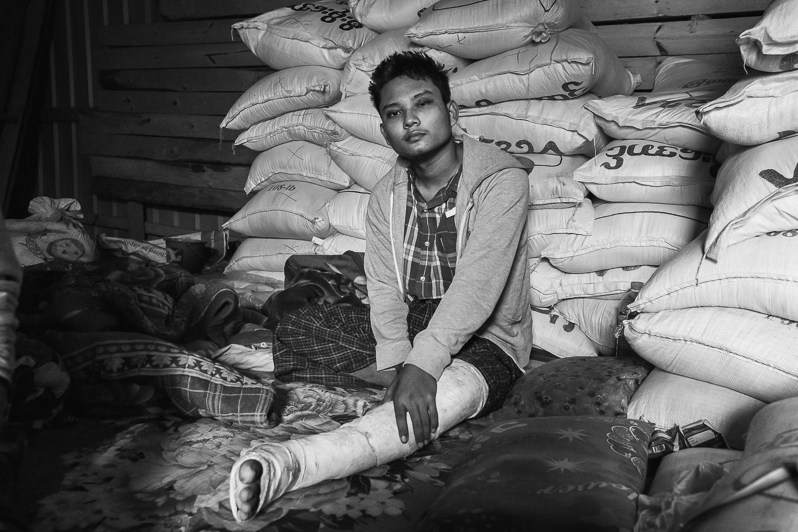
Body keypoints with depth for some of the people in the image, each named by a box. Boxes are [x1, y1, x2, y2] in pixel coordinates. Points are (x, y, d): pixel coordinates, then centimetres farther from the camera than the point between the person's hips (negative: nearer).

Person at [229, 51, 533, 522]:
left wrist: (422, 364, -38)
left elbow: (476, 285, -26)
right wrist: (396, 365, -23)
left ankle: (286, 462, -59)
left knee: (456, 388, -42)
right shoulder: (386, 195, 5)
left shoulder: (502, 179, -14)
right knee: (295, 331, -11)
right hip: (407, 327, 6)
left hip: (482, 337, -6)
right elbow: (384, 288, -5)